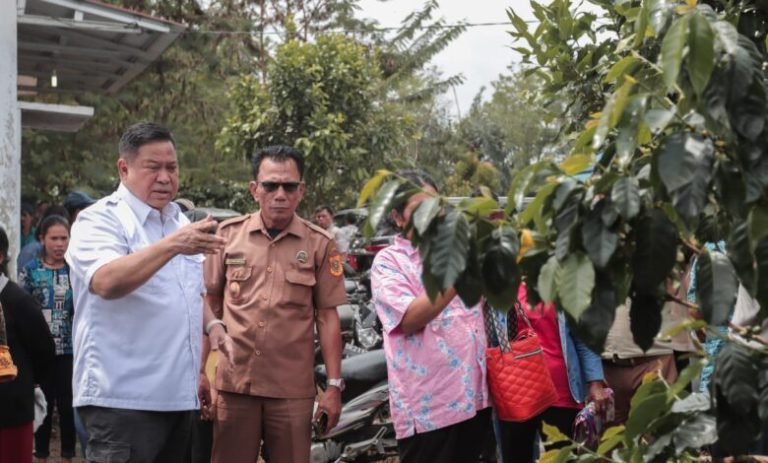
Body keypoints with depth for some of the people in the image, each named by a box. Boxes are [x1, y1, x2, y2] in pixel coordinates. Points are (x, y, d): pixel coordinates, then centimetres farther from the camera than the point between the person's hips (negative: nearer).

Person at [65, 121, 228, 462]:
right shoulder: (100, 220, -8)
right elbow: (107, 282, -28)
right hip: (123, 399, -8)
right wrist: (172, 245, -37)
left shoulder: (180, 222, 16)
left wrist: (212, 325, 7)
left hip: (179, 395, 8)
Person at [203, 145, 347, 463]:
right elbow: (210, 304, 9)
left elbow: (327, 317, 2)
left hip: (293, 389, -1)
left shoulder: (320, 244, 0)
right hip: (233, 383, 1)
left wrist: (334, 385, -1)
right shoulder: (228, 234, 3)